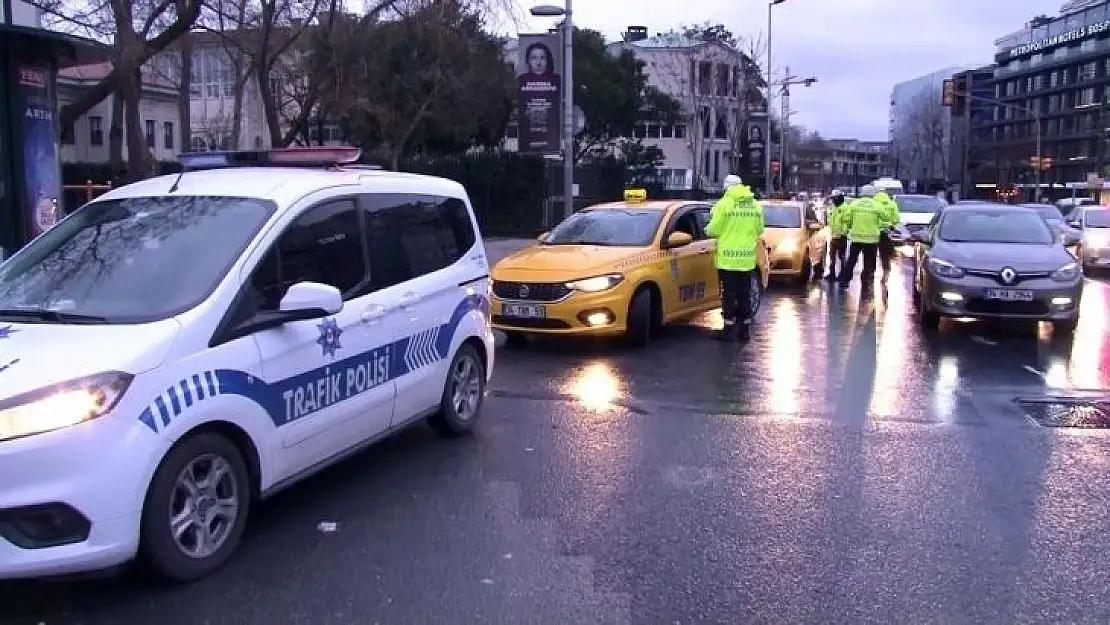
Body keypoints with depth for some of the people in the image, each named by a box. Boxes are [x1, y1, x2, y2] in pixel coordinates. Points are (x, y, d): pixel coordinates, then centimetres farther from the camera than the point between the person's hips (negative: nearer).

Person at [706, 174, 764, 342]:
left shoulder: (724, 203, -10)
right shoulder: (755, 204, 6)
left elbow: (713, 230, -10)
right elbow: (759, 230, 12)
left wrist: (708, 229, 12)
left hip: (728, 257, -5)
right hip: (747, 258, 5)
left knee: (729, 295, 1)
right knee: (745, 294, 11)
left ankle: (729, 329, 3)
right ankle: (745, 329, 16)